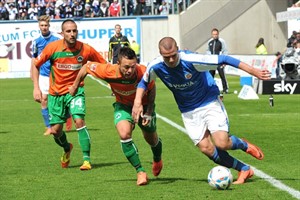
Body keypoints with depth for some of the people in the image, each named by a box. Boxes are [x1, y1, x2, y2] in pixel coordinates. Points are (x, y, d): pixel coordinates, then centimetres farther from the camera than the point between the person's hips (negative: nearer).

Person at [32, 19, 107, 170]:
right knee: (55, 131, 4)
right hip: (56, 93, 2)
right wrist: (36, 88, -5)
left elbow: (104, 65, 1)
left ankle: (87, 159, -18)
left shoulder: (86, 49, -12)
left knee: (79, 120, -24)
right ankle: (67, 149, 39)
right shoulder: (53, 47, -12)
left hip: (75, 91, -2)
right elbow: (36, 64, 1)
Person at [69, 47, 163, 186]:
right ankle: (140, 172, -12)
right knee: (124, 134, -26)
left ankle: (157, 159, 52)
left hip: (144, 105, 0)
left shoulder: (143, 73, -35)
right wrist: (75, 87, 0)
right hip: (123, 105, 0)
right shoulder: (108, 71, -34)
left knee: (152, 140, 15)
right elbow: (86, 67, -14)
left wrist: (149, 112, -18)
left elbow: (151, 89, -13)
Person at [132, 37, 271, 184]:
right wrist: (137, 102, -9)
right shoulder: (155, 67, -15)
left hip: (210, 102, -4)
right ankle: (244, 170, 10)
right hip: (188, 112, 4)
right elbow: (144, 83, 7)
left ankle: (245, 145, 15)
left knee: (221, 143, -20)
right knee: (207, 149, -7)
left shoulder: (191, 60, -28)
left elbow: (223, 60, -23)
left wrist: (254, 71, -23)